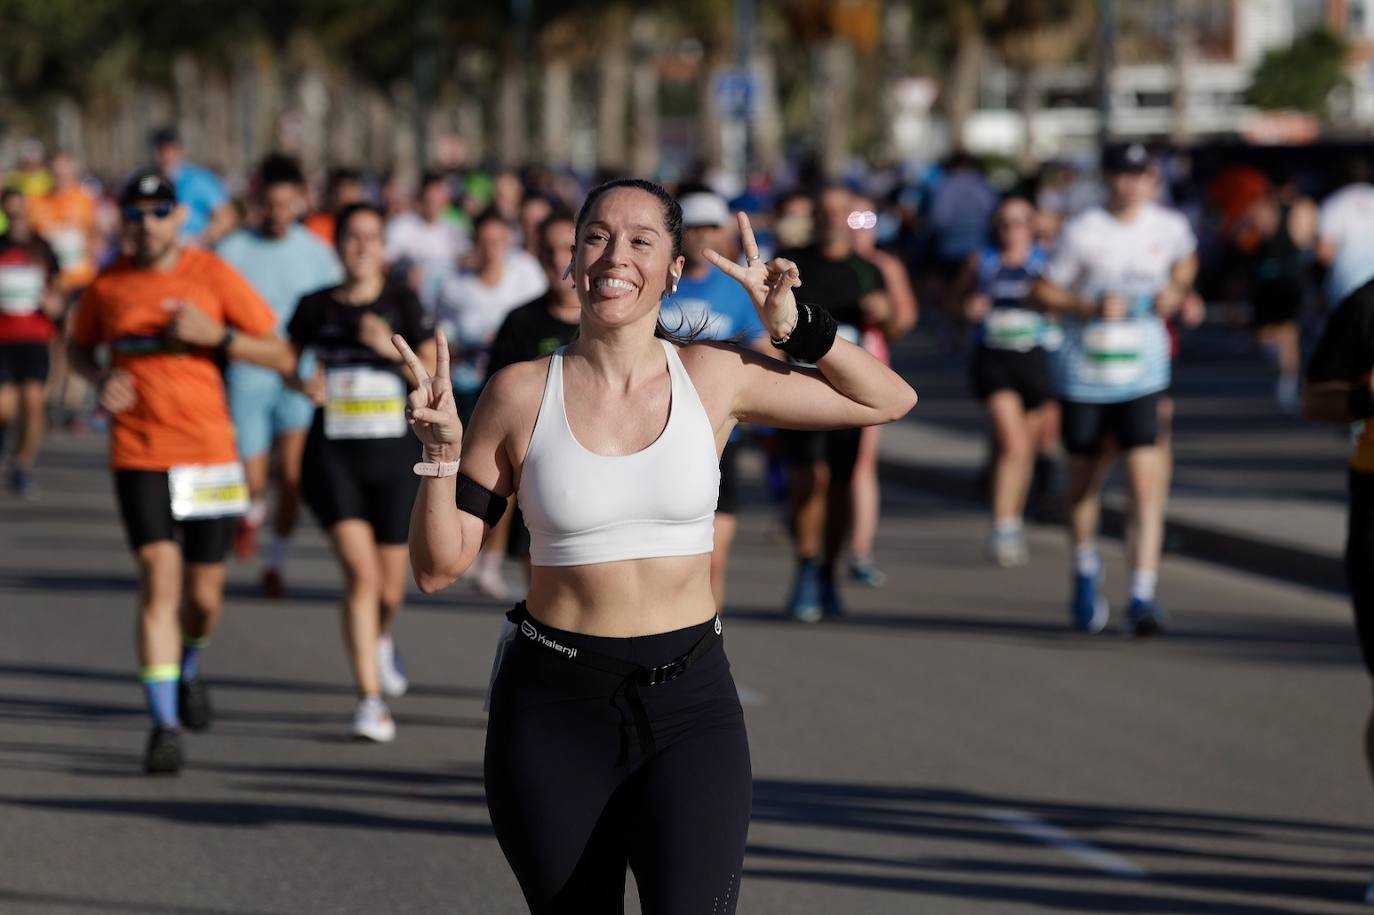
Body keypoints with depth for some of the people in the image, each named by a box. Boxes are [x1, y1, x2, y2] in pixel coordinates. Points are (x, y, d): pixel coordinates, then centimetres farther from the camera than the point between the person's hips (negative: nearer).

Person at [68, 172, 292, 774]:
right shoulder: (108, 285, 3)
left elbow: (281, 357, -1)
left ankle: (188, 668, 42)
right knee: (159, 581, -14)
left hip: (210, 453, 0)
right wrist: (101, 379, -1)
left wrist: (215, 335, -15)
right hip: (138, 456, 0)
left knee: (204, 595, 8)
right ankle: (163, 724, -11)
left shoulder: (213, 276, -2)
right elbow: (79, 347, 21)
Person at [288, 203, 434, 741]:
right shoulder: (316, 307, 4)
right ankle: (370, 700, -15)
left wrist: (392, 348, -20)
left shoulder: (401, 302, 2)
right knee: (360, 572, -18)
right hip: (333, 455, -1)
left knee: (389, 590, 10)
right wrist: (307, 382, -3)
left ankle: (380, 638, 48)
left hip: (391, 454, 1)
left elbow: (431, 374, -3)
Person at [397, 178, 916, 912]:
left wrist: (796, 327, -3)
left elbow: (889, 400, 9)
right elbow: (439, 567, 1)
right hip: (553, 711, 0)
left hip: (689, 709, 0)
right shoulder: (521, 395, -2)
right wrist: (441, 453, -13)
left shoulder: (716, 376, 0)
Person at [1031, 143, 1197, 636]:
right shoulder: (1082, 232, -10)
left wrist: (1176, 293, 2)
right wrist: (1092, 307, -20)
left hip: (1141, 373, 1)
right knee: (1084, 480, 12)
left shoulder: (1169, 227, 0)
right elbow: (1042, 291, -6)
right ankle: (1086, 572, 37)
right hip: (1084, 373, -1)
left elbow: (1186, 262, 22)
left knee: (1145, 483, -12)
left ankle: (1142, 595, -12)